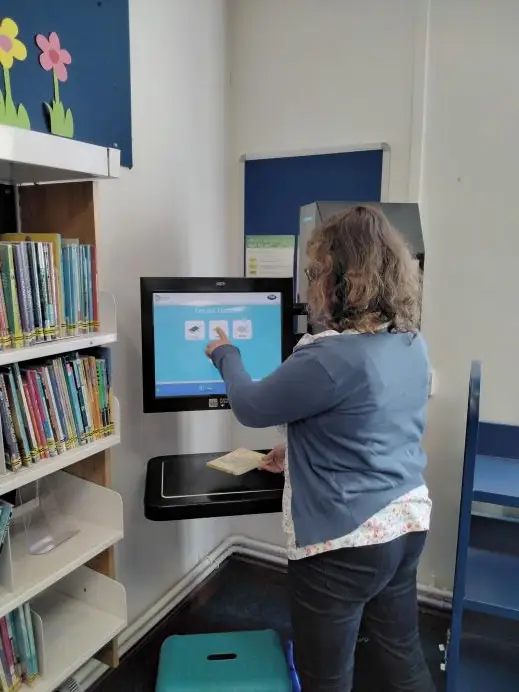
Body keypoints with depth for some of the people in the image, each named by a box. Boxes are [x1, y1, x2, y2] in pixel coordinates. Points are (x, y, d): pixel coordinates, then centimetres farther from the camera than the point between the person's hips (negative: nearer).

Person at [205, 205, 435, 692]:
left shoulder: (330, 357, -27)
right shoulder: (413, 344, 1)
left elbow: (251, 408, -12)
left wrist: (225, 354, 6)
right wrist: (297, 452, 16)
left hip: (345, 542, -8)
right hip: (408, 524, 8)